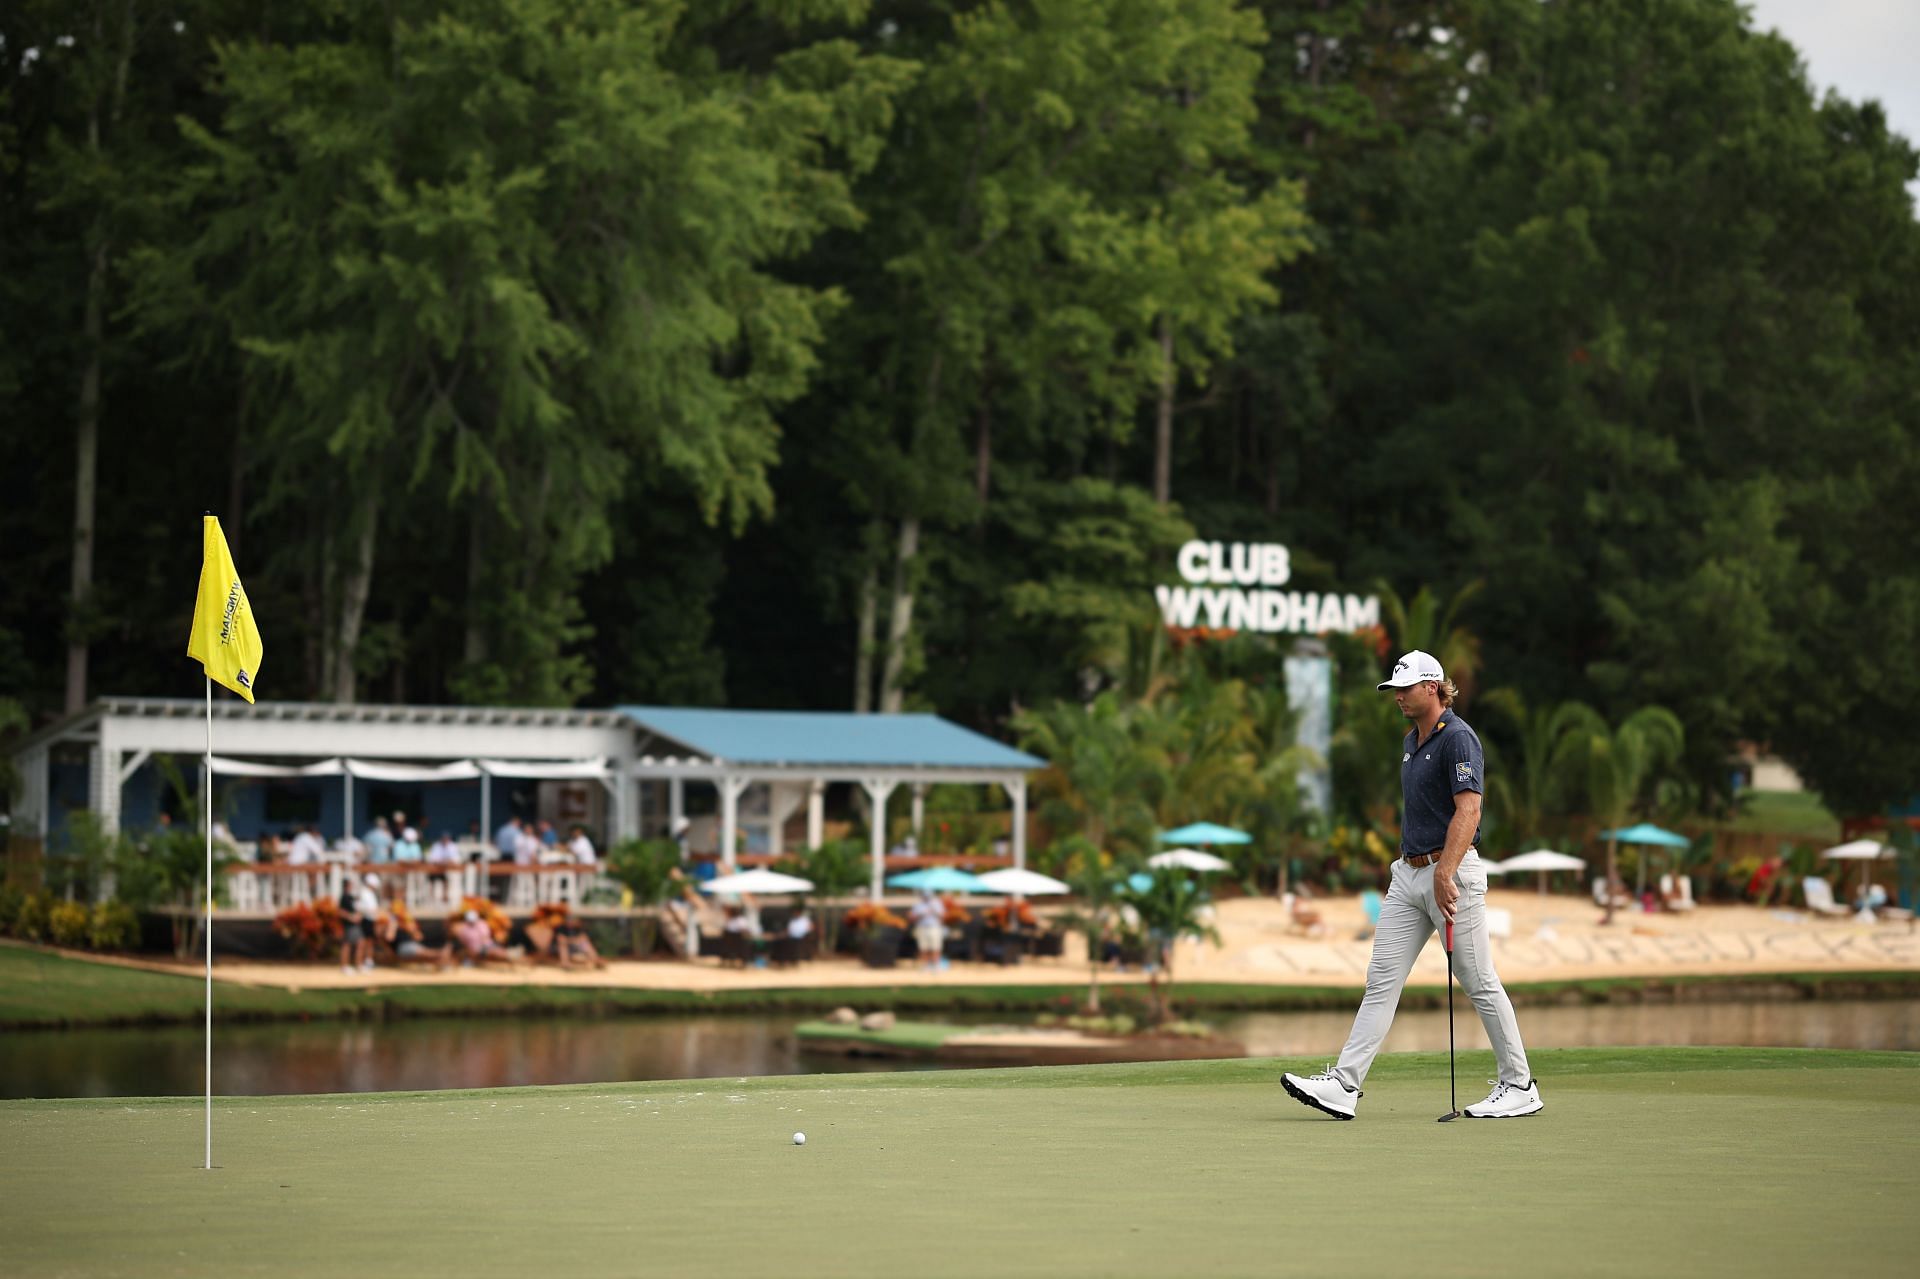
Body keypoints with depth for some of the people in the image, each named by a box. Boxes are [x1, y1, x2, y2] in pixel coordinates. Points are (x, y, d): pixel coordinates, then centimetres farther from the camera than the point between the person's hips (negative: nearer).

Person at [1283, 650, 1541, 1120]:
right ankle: (1344, 1085, -3)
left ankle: (1519, 1086, 9)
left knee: (1479, 983, -2)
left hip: (1451, 872, -9)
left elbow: (1468, 812, -23)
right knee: (1381, 980, 2)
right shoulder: (1411, 741, 16)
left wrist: (1444, 873, -31)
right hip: (1408, 871, 9)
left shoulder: (1458, 738, -13)